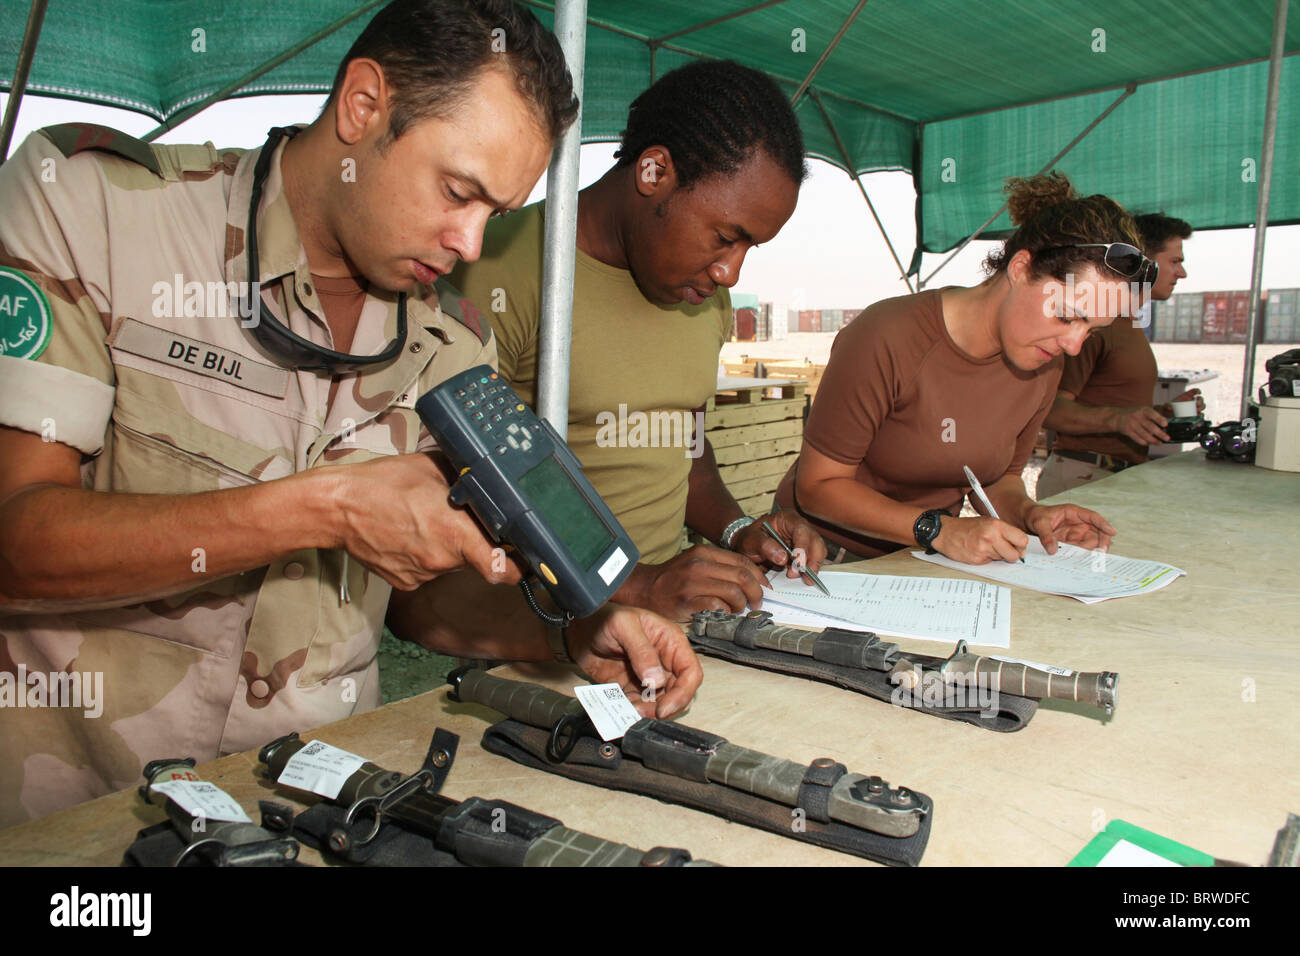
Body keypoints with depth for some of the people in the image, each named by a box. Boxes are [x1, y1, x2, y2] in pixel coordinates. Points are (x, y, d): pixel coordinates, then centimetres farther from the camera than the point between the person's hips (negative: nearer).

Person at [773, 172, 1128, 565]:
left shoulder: (1043, 366, -2)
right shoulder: (887, 340, -23)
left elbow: (999, 477, 11)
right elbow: (817, 486, -18)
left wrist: (1030, 514, -10)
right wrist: (939, 530, -27)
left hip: (922, 561, 5)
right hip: (827, 557, -5)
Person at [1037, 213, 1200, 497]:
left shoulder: (1133, 326, 23)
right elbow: (1052, 409, -21)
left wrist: (1167, 409, 16)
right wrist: (1117, 418, -34)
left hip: (1123, 477, 9)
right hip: (1081, 475, -9)